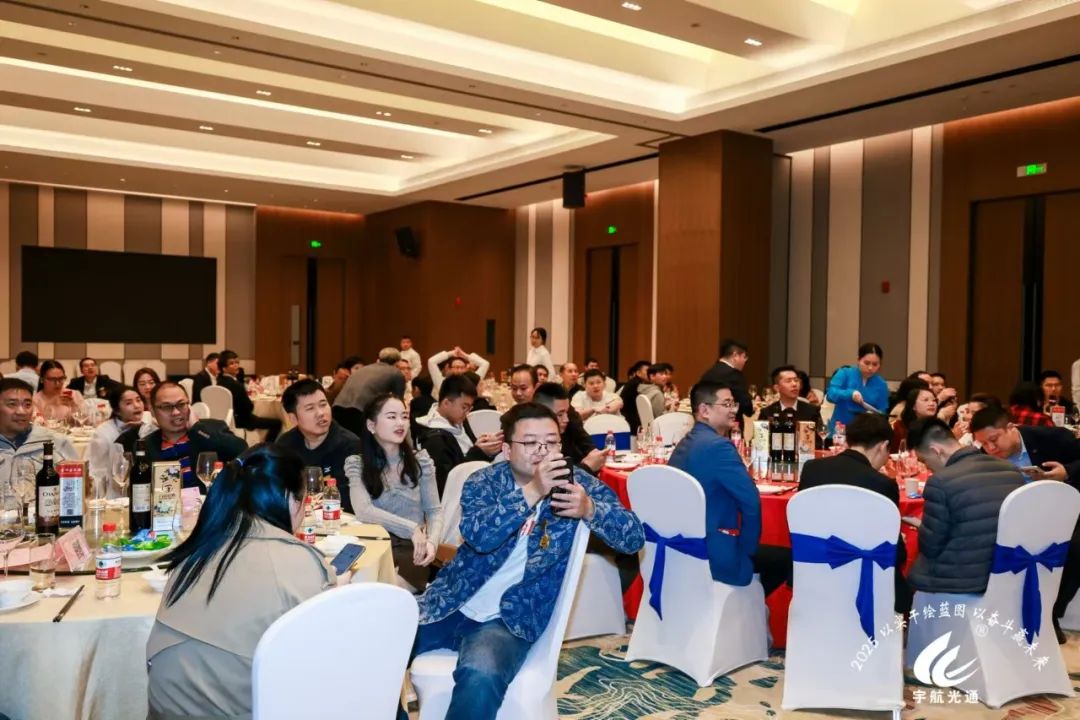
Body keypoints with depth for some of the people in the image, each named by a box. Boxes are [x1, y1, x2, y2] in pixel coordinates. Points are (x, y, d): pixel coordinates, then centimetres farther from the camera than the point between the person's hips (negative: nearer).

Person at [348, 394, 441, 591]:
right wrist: (411, 528, -21)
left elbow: (434, 510, 8)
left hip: (412, 547, 1)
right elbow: (363, 511, -13)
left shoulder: (421, 461, 8)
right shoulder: (356, 464, 2)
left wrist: (432, 541, -13)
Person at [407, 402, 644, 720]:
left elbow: (634, 537, -11)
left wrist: (589, 509, -31)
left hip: (509, 619, -3)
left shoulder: (577, 484, -3)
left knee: (481, 677, -33)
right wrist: (532, 491, -33)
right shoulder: (482, 481, -2)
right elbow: (479, 536, -21)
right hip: (450, 605, 3)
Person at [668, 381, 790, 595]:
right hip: (715, 555, -9)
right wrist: (747, 547, -8)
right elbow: (751, 501, -23)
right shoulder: (718, 446, -19)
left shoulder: (684, 445, 11)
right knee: (788, 558, 8)